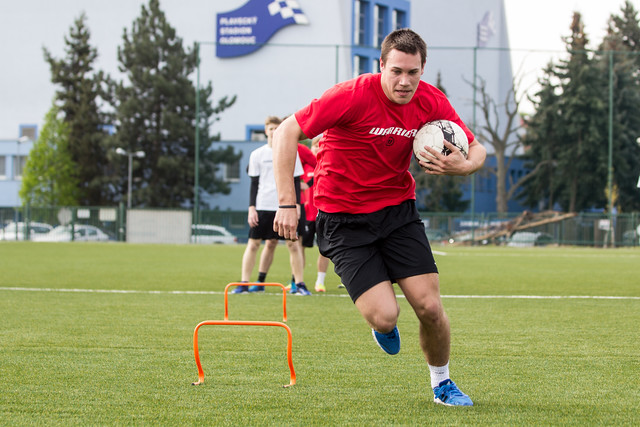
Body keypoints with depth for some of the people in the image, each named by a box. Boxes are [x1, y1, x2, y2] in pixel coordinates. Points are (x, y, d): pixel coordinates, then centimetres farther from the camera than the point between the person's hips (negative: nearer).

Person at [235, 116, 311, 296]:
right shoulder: (257, 155, 7)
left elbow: (296, 181, 8)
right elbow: (254, 184, 8)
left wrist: (296, 204, -2)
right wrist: (251, 208, 1)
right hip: (262, 206, 1)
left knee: (293, 244, -5)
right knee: (253, 243, 0)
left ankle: (299, 284, 0)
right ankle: (244, 283, 4)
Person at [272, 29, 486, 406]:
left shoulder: (431, 102, -7)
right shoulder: (354, 96, -22)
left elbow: (476, 149, 5)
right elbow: (287, 132, -19)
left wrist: (462, 165, -21)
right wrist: (287, 202, -24)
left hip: (398, 208, 4)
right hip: (344, 216, -4)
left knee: (430, 307, -7)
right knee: (384, 316, -16)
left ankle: (442, 384, 20)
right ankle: (384, 327, 24)